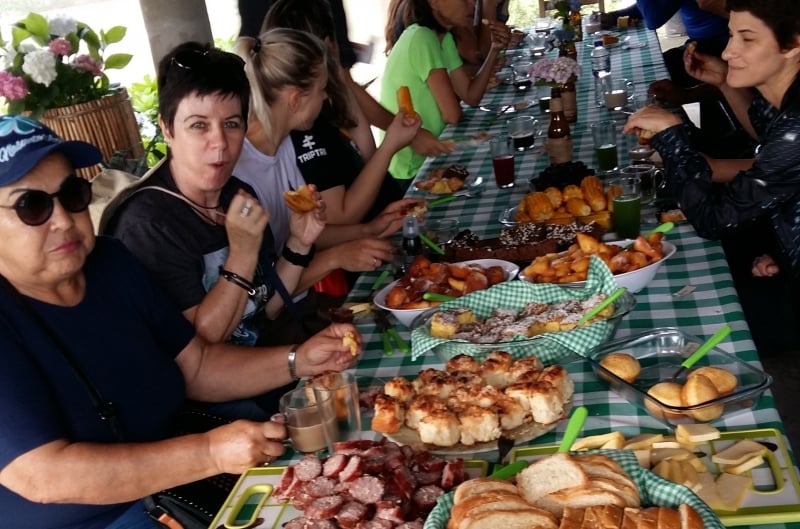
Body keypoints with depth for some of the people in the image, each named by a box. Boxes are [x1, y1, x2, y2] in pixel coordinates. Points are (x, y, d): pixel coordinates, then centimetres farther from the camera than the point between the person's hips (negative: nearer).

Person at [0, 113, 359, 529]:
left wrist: (298, 361, -10)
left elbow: (196, 365, 5)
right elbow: (42, 475, -28)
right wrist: (210, 453, -32)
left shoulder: (111, 262, 0)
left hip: (172, 486, 7)